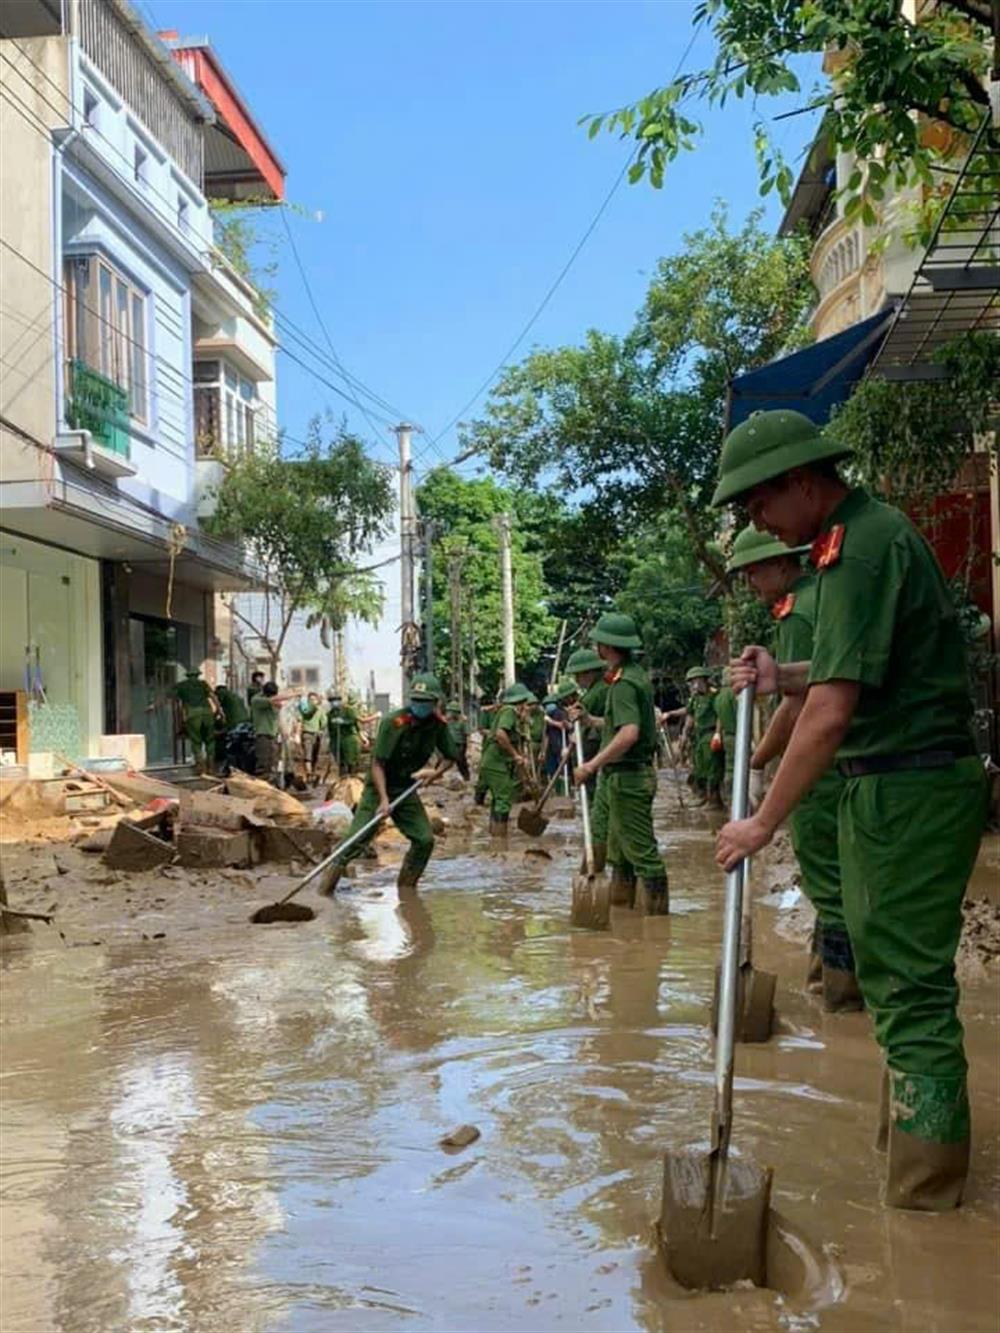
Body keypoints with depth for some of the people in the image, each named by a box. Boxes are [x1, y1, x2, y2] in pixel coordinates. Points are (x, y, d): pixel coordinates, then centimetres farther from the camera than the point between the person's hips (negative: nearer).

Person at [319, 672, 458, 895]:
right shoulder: (393, 722, -22)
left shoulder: (438, 725, -5)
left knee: (425, 839, -3)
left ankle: (406, 887, 14)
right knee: (356, 839, -13)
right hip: (379, 788, -5)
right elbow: (377, 764, -22)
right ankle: (327, 887, -6)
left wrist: (436, 772, -10)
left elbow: (450, 756, 10)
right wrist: (384, 799, -31)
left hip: (407, 789, 5)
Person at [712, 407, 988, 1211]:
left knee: (911, 985, -5)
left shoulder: (861, 549, -17)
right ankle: (911, 1134, 30)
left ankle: (926, 1191, 3)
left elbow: (831, 715, -23)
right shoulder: (874, 531, 15)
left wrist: (764, 822, -16)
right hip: (909, 783, 10)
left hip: (907, 790, -10)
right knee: (891, 970, 17)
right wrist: (783, 679, 6)